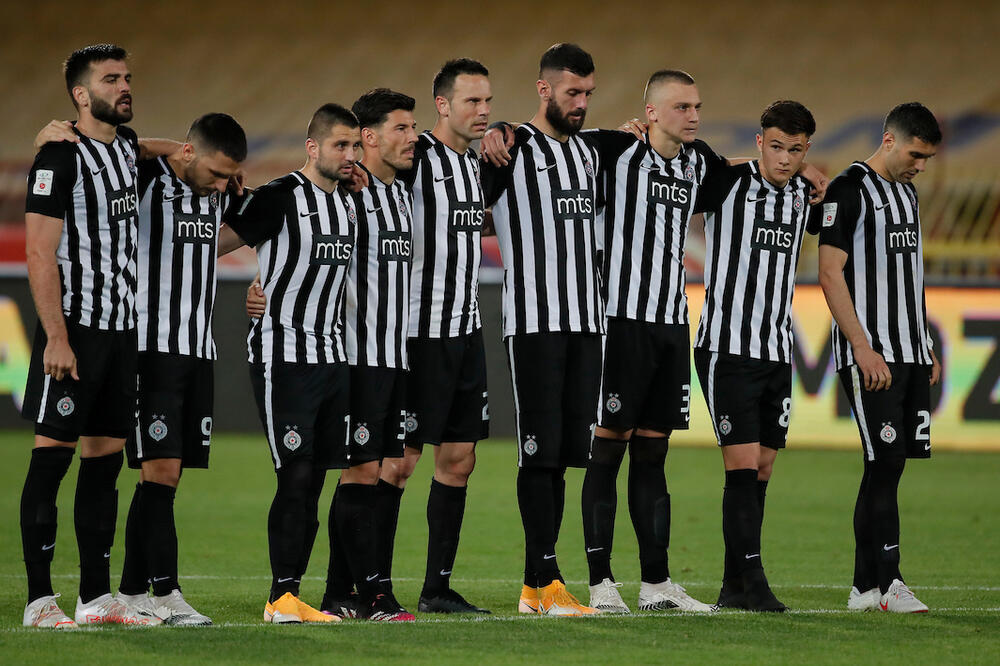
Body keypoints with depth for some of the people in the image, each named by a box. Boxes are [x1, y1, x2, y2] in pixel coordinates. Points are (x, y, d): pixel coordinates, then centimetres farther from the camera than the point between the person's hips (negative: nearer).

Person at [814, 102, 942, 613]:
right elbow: (830, 274, -13)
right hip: (871, 355, -8)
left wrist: (926, 348, 21)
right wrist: (864, 350, -18)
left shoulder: (906, 192, 17)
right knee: (885, 462, -11)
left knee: (888, 466, 5)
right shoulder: (848, 191, -8)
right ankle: (887, 584, -10)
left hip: (911, 354, 8)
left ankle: (865, 588, 7)